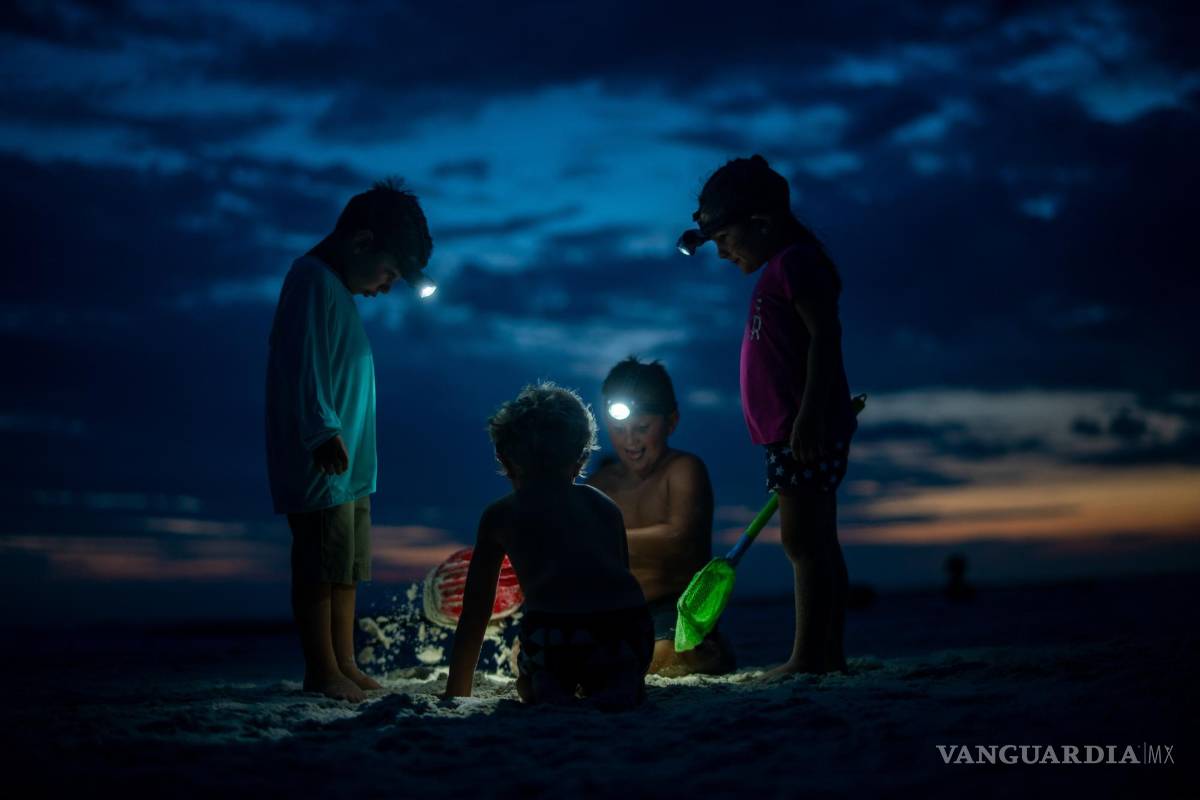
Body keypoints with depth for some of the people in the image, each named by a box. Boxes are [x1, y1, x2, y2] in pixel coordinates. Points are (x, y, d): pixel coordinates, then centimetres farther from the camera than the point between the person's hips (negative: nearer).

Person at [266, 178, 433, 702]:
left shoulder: (338, 288, 20)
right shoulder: (313, 280, -11)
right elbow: (303, 364, -21)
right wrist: (323, 433, -28)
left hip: (348, 466, 10)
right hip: (321, 465, -10)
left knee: (346, 571, 12)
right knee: (321, 569, -6)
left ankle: (345, 667, 17)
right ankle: (323, 672, -1)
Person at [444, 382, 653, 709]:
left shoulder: (499, 514, 21)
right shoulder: (605, 506, 28)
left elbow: (474, 615, 24)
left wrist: (455, 695, 33)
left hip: (554, 632, -1)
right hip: (628, 625, 1)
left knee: (530, 685, 34)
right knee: (606, 677, 35)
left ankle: (548, 688, -2)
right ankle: (621, 685, 0)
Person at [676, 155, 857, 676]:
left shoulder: (794, 262, -10)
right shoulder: (780, 271, 21)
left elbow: (826, 336, -20)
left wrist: (808, 417, -26)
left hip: (805, 432, -11)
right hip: (793, 434, 11)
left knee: (803, 540, -11)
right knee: (816, 542, 10)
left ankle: (808, 657, -10)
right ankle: (829, 654, 14)